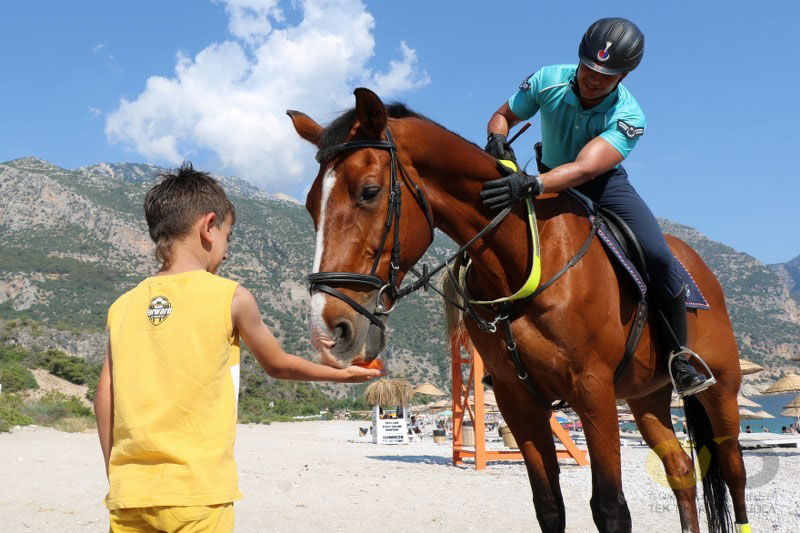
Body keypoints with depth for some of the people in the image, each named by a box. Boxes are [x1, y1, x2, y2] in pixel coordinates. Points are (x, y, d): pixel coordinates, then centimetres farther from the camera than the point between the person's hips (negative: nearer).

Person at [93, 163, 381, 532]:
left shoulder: (122, 305, 7)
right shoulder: (230, 298, -4)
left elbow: (104, 400, 6)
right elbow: (277, 365, 11)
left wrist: (116, 479, 16)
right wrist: (340, 374, 28)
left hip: (129, 493, 5)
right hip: (198, 492, -4)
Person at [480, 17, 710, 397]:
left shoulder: (629, 117, -26)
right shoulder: (548, 81, -19)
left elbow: (585, 168, -41)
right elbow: (504, 115, -3)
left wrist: (531, 185, -59)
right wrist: (497, 138, -30)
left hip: (604, 184, -2)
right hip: (548, 178, 2)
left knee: (658, 257, -22)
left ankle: (679, 359, -3)